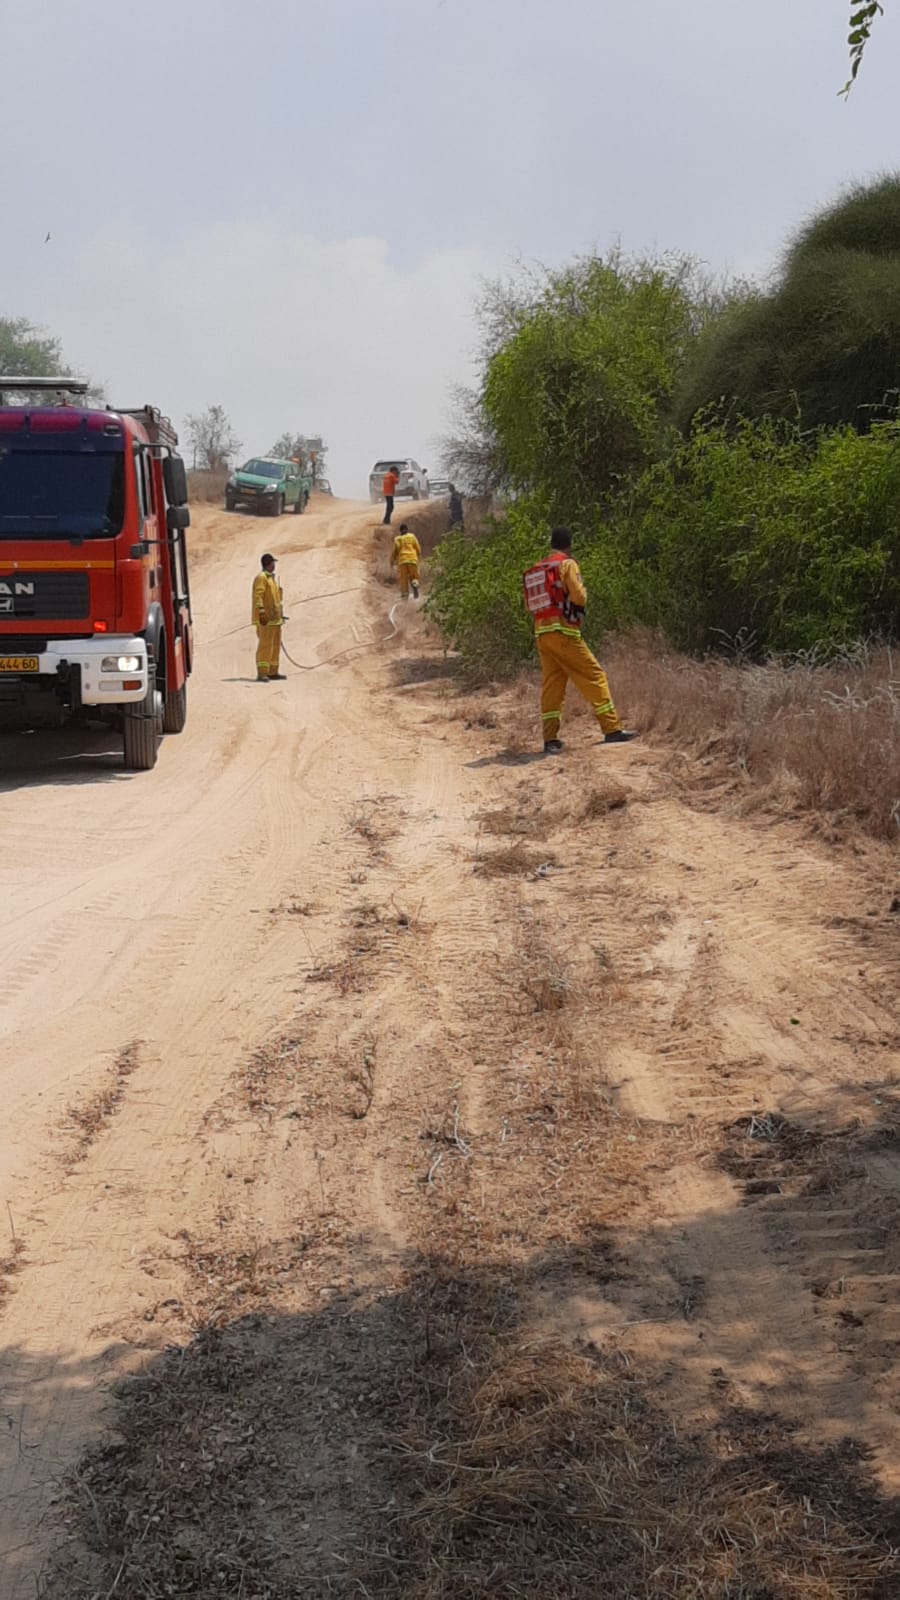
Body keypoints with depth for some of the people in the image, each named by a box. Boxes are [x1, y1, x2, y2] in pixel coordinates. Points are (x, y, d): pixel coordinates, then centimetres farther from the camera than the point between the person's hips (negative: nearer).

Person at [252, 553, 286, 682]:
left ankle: (273, 671, 21)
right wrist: (262, 613, -26)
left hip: (275, 618, 10)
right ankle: (261, 673, -14)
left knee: (276, 644, 13)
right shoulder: (261, 577, -10)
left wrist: (280, 614, 25)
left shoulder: (272, 577, 21)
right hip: (266, 619, -10)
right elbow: (258, 596, -19)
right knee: (265, 645, -12)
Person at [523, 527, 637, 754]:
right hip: (563, 631, -7)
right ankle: (612, 729, -5)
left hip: (541, 632, 7)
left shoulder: (536, 570, 16)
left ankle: (550, 739, 4)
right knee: (594, 676, -2)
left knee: (551, 684, 9)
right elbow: (579, 596, -12)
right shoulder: (567, 564, -4)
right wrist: (583, 592, 9)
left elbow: (529, 604, 15)